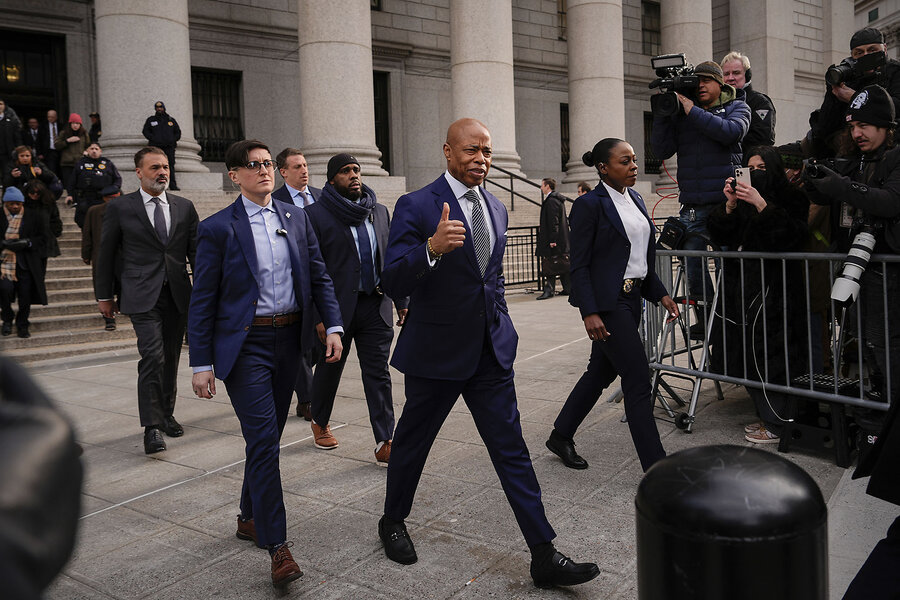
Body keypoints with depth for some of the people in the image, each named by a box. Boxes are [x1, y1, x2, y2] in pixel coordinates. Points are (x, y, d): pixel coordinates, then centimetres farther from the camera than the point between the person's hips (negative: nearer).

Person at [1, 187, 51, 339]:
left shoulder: (35, 216, 2)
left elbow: (44, 237, 3)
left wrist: (27, 243, -13)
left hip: (26, 262, 0)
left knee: (25, 294, 1)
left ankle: (22, 326, 20)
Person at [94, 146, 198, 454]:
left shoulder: (184, 207, 10)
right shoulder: (120, 207, 1)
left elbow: (196, 251, 12)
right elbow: (105, 254, 5)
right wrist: (104, 295, 6)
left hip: (178, 295, 4)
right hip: (142, 296, -4)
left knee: (171, 358, 12)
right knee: (152, 356, -15)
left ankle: (166, 415, 27)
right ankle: (151, 427, -10)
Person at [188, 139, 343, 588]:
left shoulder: (296, 219, 8)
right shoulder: (218, 228, -5)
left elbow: (319, 276, 11)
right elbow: (202, 301, -4)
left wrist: (333, 326, -2)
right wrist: (201, 364, -7)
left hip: (288, 340, 5)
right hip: (245, 344, -5)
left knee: (270, 436, 15)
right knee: (263, 438, -10)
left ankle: (250, 518, 34)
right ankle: (276, 545, -2)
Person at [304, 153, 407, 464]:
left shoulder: (379, 211, 10)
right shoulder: (316, 214, -5)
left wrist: (402, 303, 10)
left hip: (375, 307, 3)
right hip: (337, 308, -3)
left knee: (378, 374, 0)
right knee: (329, 369, 14)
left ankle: (384, 444, 2)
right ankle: (320, 423, 39)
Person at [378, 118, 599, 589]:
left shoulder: (495, 207, 10)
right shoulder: (416, 206, -12)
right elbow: (391, 284, -20)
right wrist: (431, 249, -37)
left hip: (491, 350, 5)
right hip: (436, 351, -5)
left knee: (511, 449, 4)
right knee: (412, 442, 14)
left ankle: (544, 556, 10)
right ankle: (392, 522, 39)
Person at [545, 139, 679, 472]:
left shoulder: (635, 200, 13)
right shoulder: (589, 204, -11)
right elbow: (579, 265, -13)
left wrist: (660, 294, 12)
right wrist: (589, 313, -20)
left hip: (632, 298, 9)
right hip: (607, 302, -9)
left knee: (602, 371, 16)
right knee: (638, 380, -7)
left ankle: (560, 436, 32)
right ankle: (655, 467, 1)